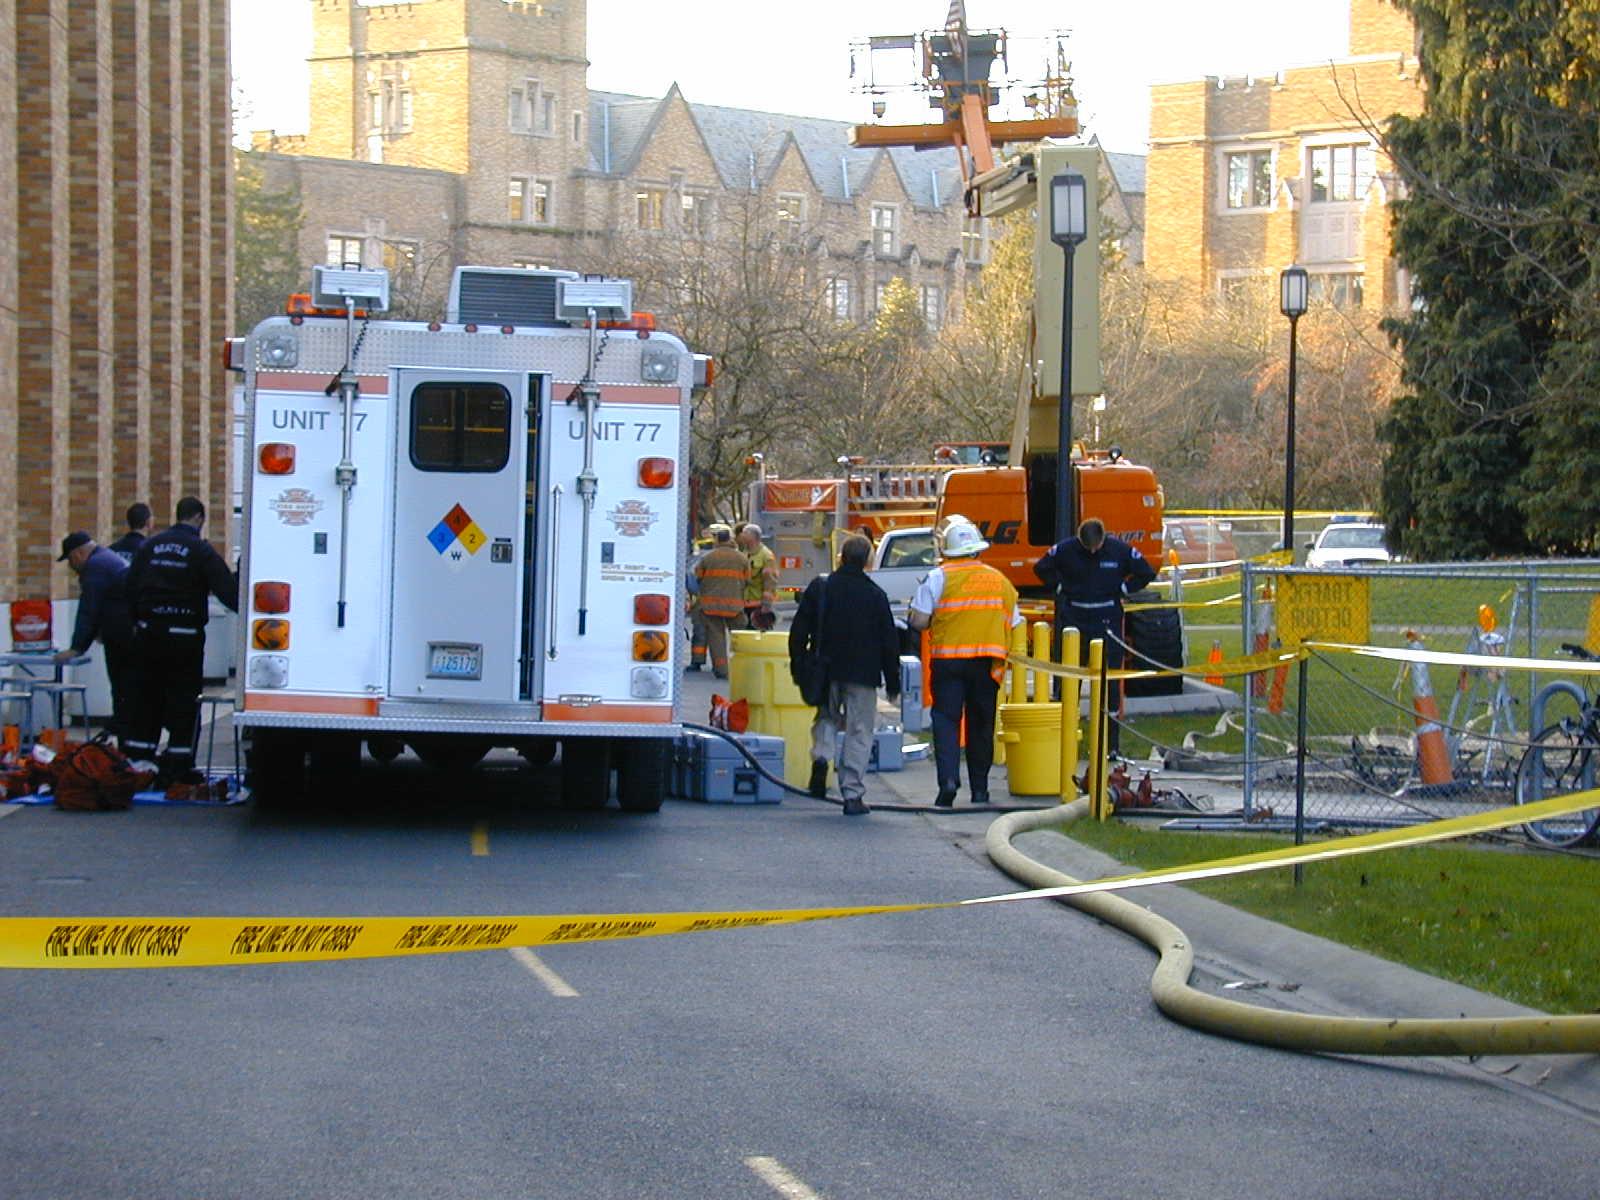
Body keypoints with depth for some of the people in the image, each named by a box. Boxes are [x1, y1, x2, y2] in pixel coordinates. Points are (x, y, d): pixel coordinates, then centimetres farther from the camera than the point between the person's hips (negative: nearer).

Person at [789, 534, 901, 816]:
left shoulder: (819, 587, 0)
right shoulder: (875, 595, -3)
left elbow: (799, 631, 2)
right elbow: (890, 642, 0)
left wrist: (797, 665, 12)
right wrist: (892, 683, 8)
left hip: (826, 670, 2)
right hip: (862, 675, -2)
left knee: (827, 716, 23)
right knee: (859, 733, 3)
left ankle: (821, 755, -6)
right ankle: (853, 794, -1)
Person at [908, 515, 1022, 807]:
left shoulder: (939, 577, -3)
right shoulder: (1000, 580, 11)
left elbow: (918, 621, -6)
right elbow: (1014, 624, 14)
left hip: (949, 659, -3)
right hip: (988, 662, 3)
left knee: (946, 720, -1)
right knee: (981, 725, 11)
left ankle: (948, 779, -19)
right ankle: (979, 788, 15)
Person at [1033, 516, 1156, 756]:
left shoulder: (1119, 549, -5)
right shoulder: (1066, 549, -4)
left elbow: (1147, 573, 7)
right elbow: (1042, 569, 11)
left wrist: (1122, 589, 0)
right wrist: (1060, 588, 2)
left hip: (1108, 622, -1)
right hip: (1075, 620, 1)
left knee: (1110, 682, -1)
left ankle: (1111, 743, 3)